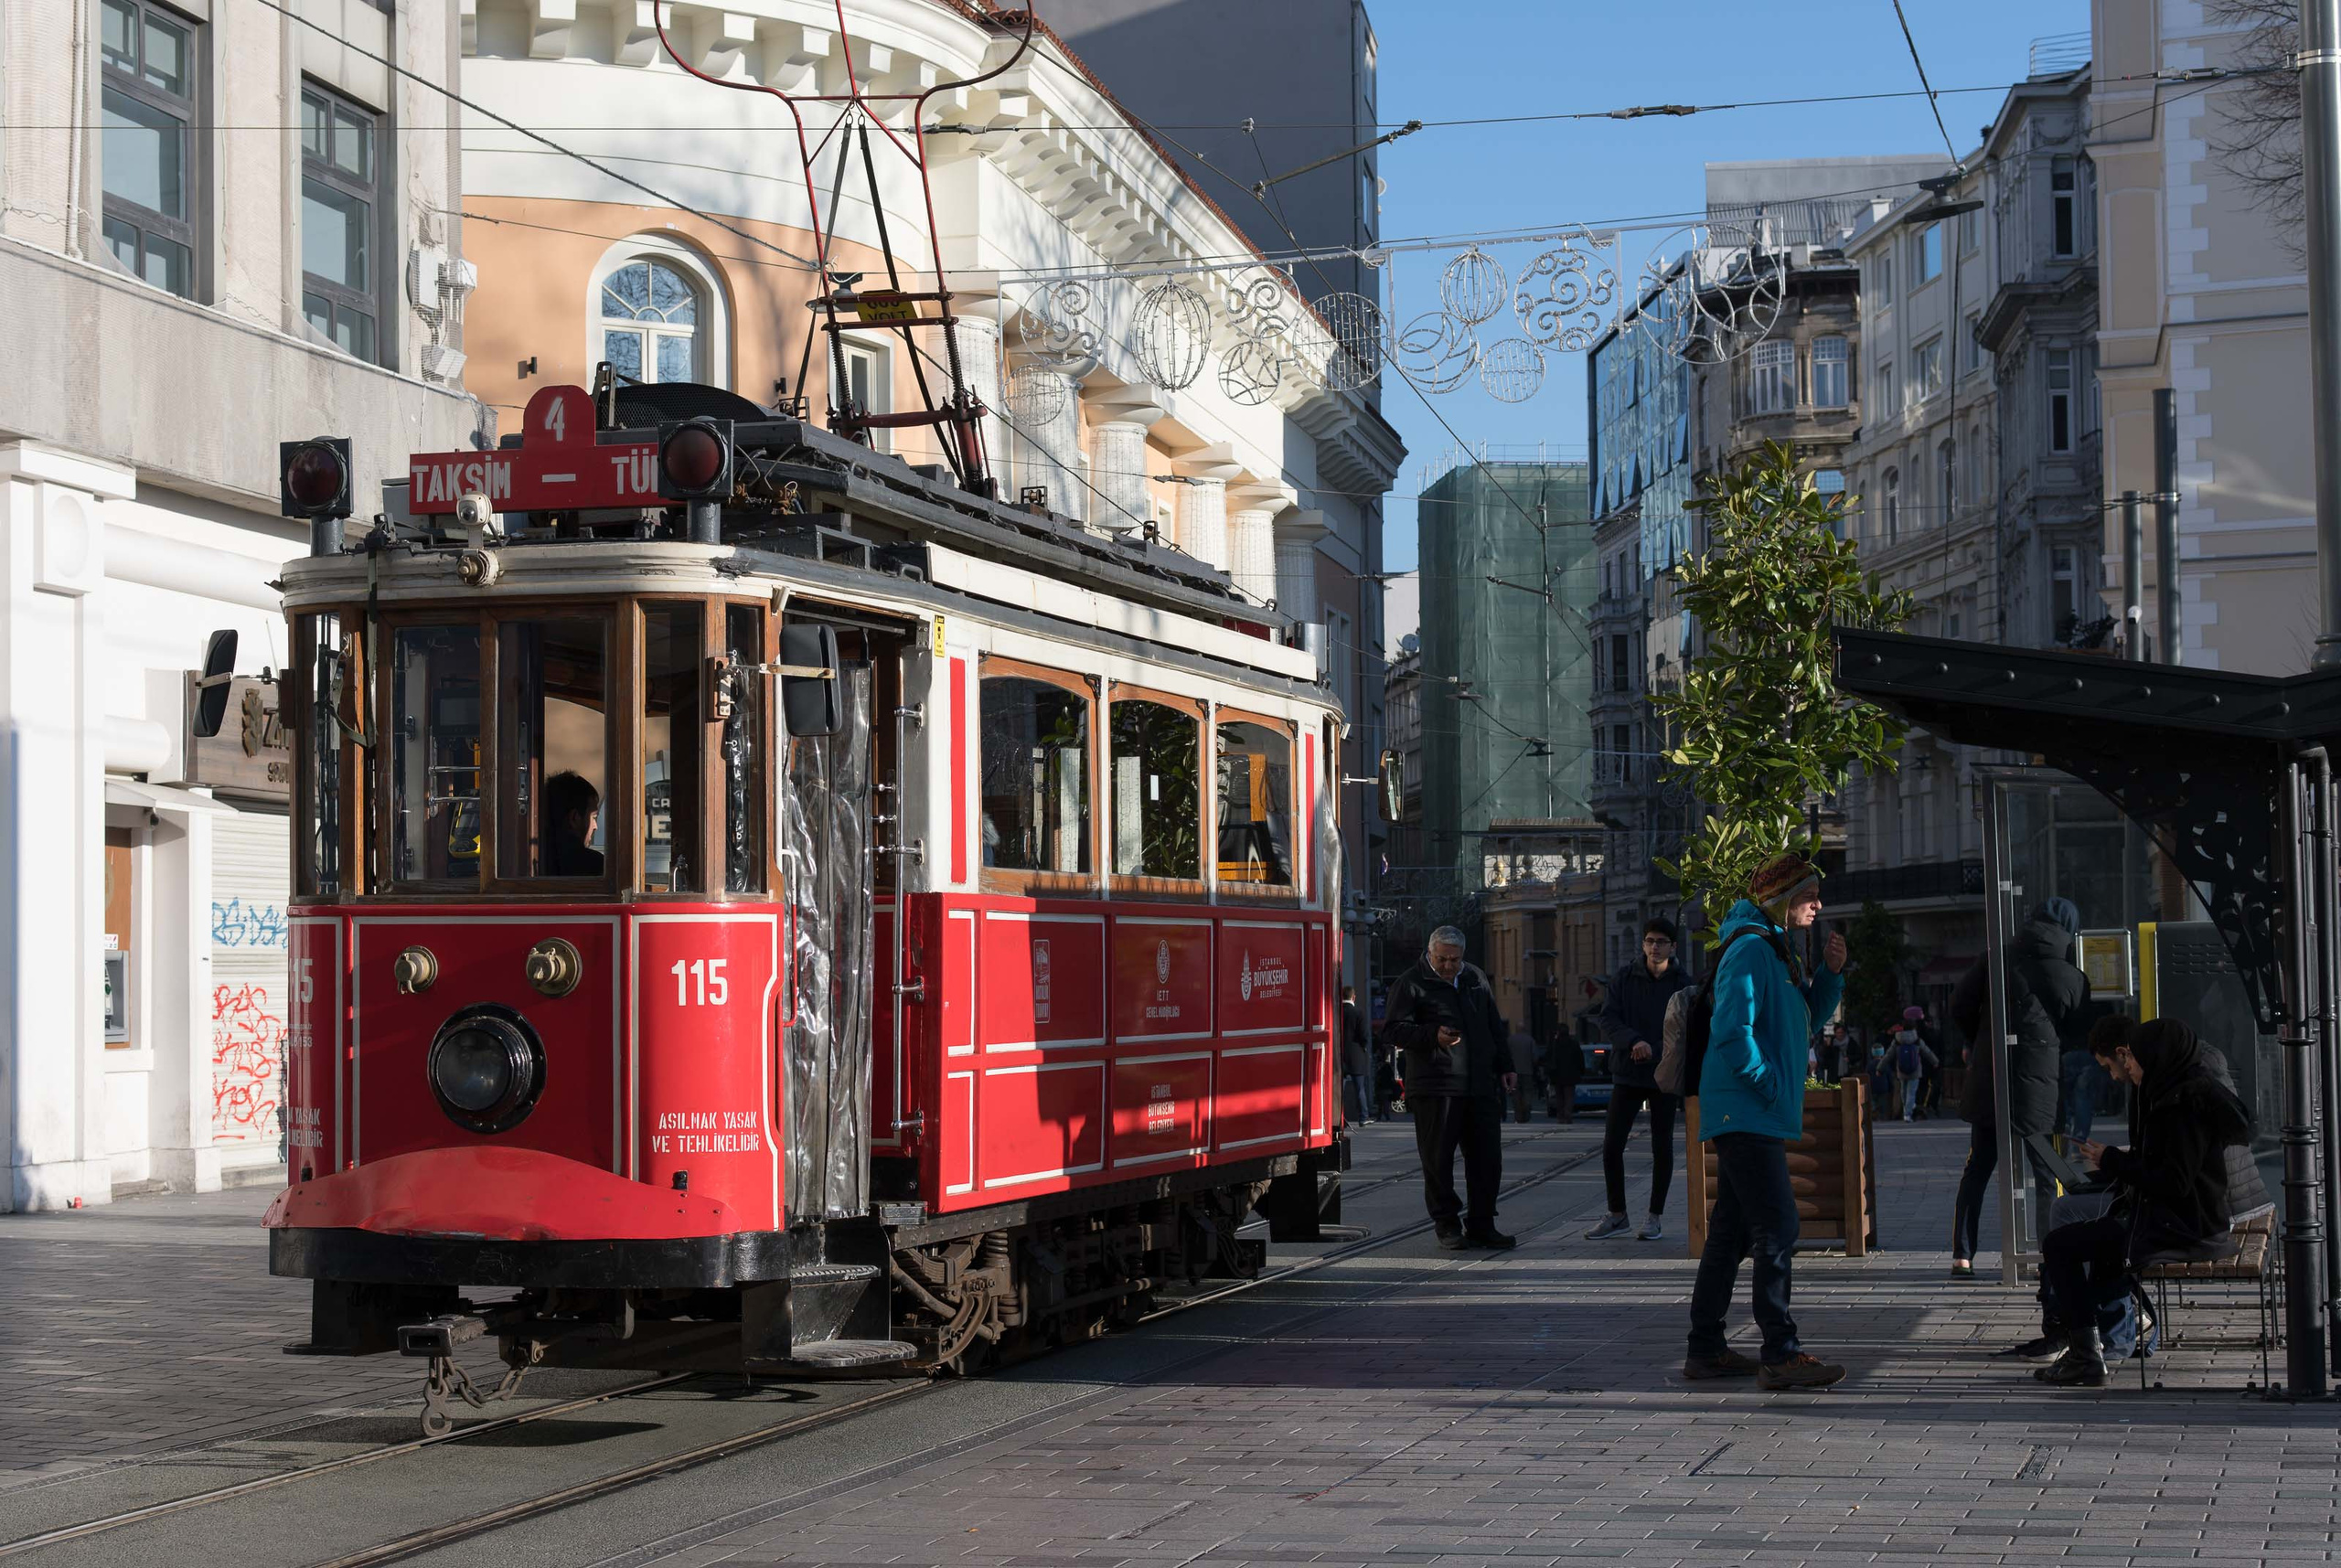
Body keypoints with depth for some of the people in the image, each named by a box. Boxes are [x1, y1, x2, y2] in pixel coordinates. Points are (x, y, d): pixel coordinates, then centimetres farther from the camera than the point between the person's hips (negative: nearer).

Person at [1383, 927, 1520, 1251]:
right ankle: (1447, 1224, 9)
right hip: (1434, 1087, -5)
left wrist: (1506, 1066, 18)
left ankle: (1481, 1224, 14)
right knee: (1438, 1159, -1)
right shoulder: (1410, 984, -2)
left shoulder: (1474, 979, 16)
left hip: (1481, 1086, 5)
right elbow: (1393, 1029, -9)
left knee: (1487, 1157, 5)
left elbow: (1495, 1027, 25)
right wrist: (1433, 1036, -22)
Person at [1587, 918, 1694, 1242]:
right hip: (1627, 1073, 1)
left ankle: (1655, 1217, 18)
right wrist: (1633, 1041, -23)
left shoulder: (1682, 984, -3)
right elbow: (1608, 1017, -6)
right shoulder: (1624, 978, -1)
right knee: (1612, 1146, 0)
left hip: (1665, 1076, -1)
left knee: (1662, 1147, 6)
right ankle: (1617, 1215, 14)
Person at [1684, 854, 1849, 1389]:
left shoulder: (1775, 949, 18)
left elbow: (1807, 1018, 24)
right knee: (1777, 1230, -11)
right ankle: (1780, 1355, -10)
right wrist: (1773, 1087, -18)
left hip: (1748, 1118, 11)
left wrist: (1831, 973, 9)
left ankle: (1705, 1349, 17)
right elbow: (1732, 1032, -23)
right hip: (1747, 1113, -11)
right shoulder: (1751, 948, -15)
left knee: (1732, 1233, 12)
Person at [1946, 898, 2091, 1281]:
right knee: (2049, 1176, 5)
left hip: (1987, 1080, 3)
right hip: (2039, 1087, -2)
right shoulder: (2073, 979, -1)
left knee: (1977, 1169, 11)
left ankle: (1962, 1256, 8)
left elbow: (1960, 1007, 4)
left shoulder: (1997, 962, 4)